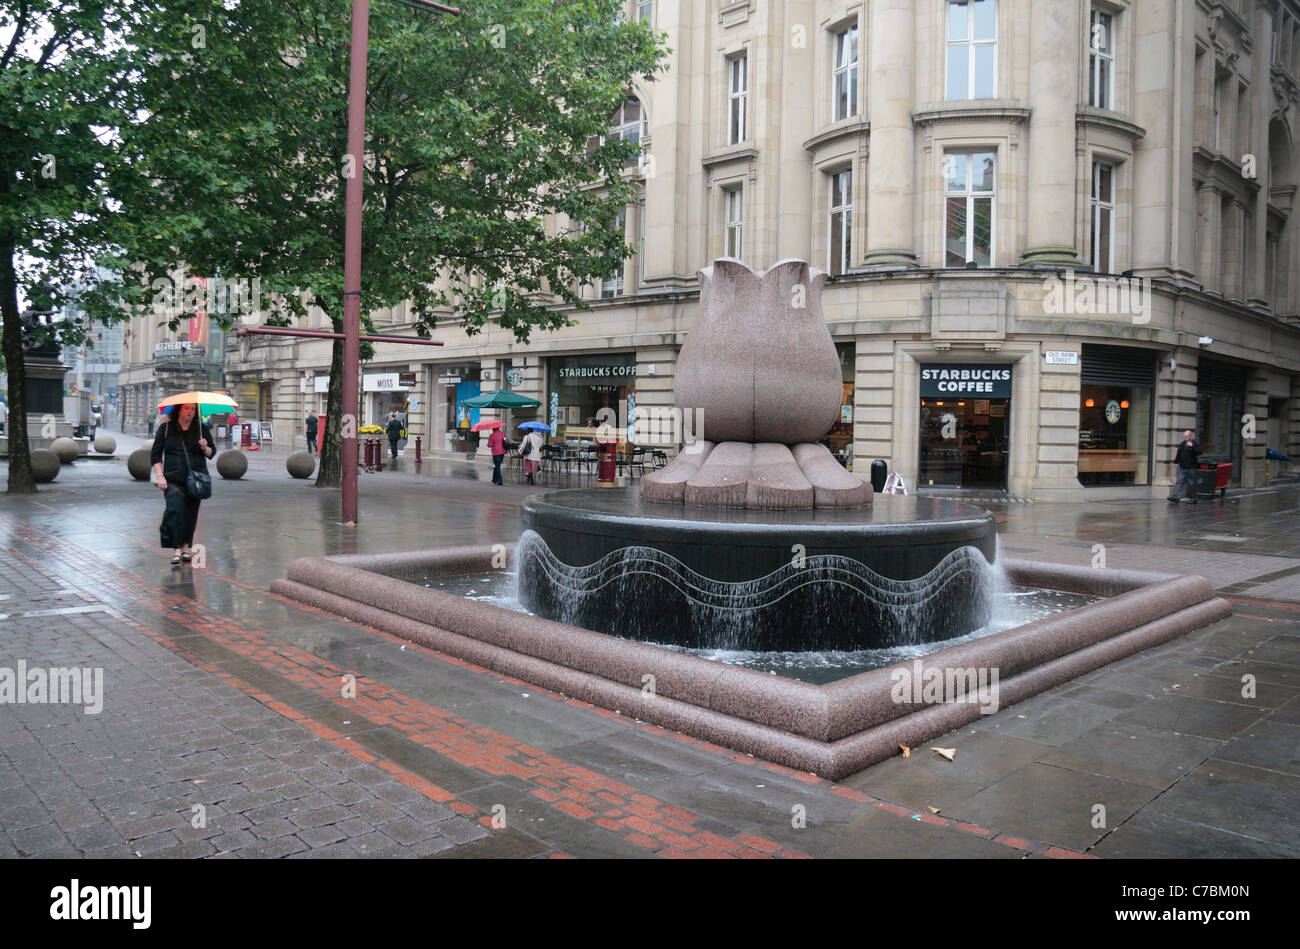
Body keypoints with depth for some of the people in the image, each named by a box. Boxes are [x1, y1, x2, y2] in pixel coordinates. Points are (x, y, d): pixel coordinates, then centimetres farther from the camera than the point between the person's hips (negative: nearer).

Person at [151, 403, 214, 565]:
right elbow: (155, 455, 8)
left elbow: (211, 453, 13)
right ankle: (176, 549, -13)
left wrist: (205, 448, -10)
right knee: (174, 509, -16)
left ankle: (187, 546, 17)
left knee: (191, 513, 3)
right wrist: (160, 476, -1)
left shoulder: (202, 429, 8)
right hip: (173, 479, -1)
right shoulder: (166, 428, 5)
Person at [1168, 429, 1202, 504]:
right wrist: (1176, 462, 20)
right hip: (1182, 467, 5)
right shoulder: (1183, 444, 12)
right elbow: (1178, 454, 21)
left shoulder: (1195, 443, -5)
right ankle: (1176, 497, -5)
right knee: (1179, 482, -1)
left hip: (1191, 468, -5)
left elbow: (1199, 452, -20)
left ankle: (1193, 499, 15)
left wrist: (1192, 446, -28)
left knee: (1191, 484, 3)